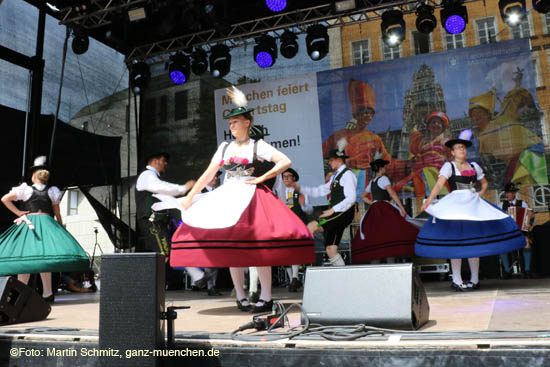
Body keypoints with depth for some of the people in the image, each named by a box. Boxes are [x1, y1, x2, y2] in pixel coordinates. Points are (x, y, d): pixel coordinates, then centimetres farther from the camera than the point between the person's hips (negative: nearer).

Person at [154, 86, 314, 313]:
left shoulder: (257, 146, 3)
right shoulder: (224, 147, 15)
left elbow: (286, 162, -6)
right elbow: (208, 175, 13)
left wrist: (261, 179, -9)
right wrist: (189, 198, 7)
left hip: (251, 197, -4)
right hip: (227, 198, 5)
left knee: (257, 245, -12)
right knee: (231, 246, 1)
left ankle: (266, 297, -6)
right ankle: (240, 297, 9)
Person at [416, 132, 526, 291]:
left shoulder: (474, 166, 15)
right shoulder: (448, 166, 0)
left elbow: (485, 183, 28)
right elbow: (439, 184, -14)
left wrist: (480, 194, 9)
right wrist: (428, 201, -28)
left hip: (473, 205, 5)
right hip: (455, 205, -5)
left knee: (474, 241, 5)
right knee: (456, 242, -7)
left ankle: (475, 279, 16)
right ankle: (457, 281, -2)